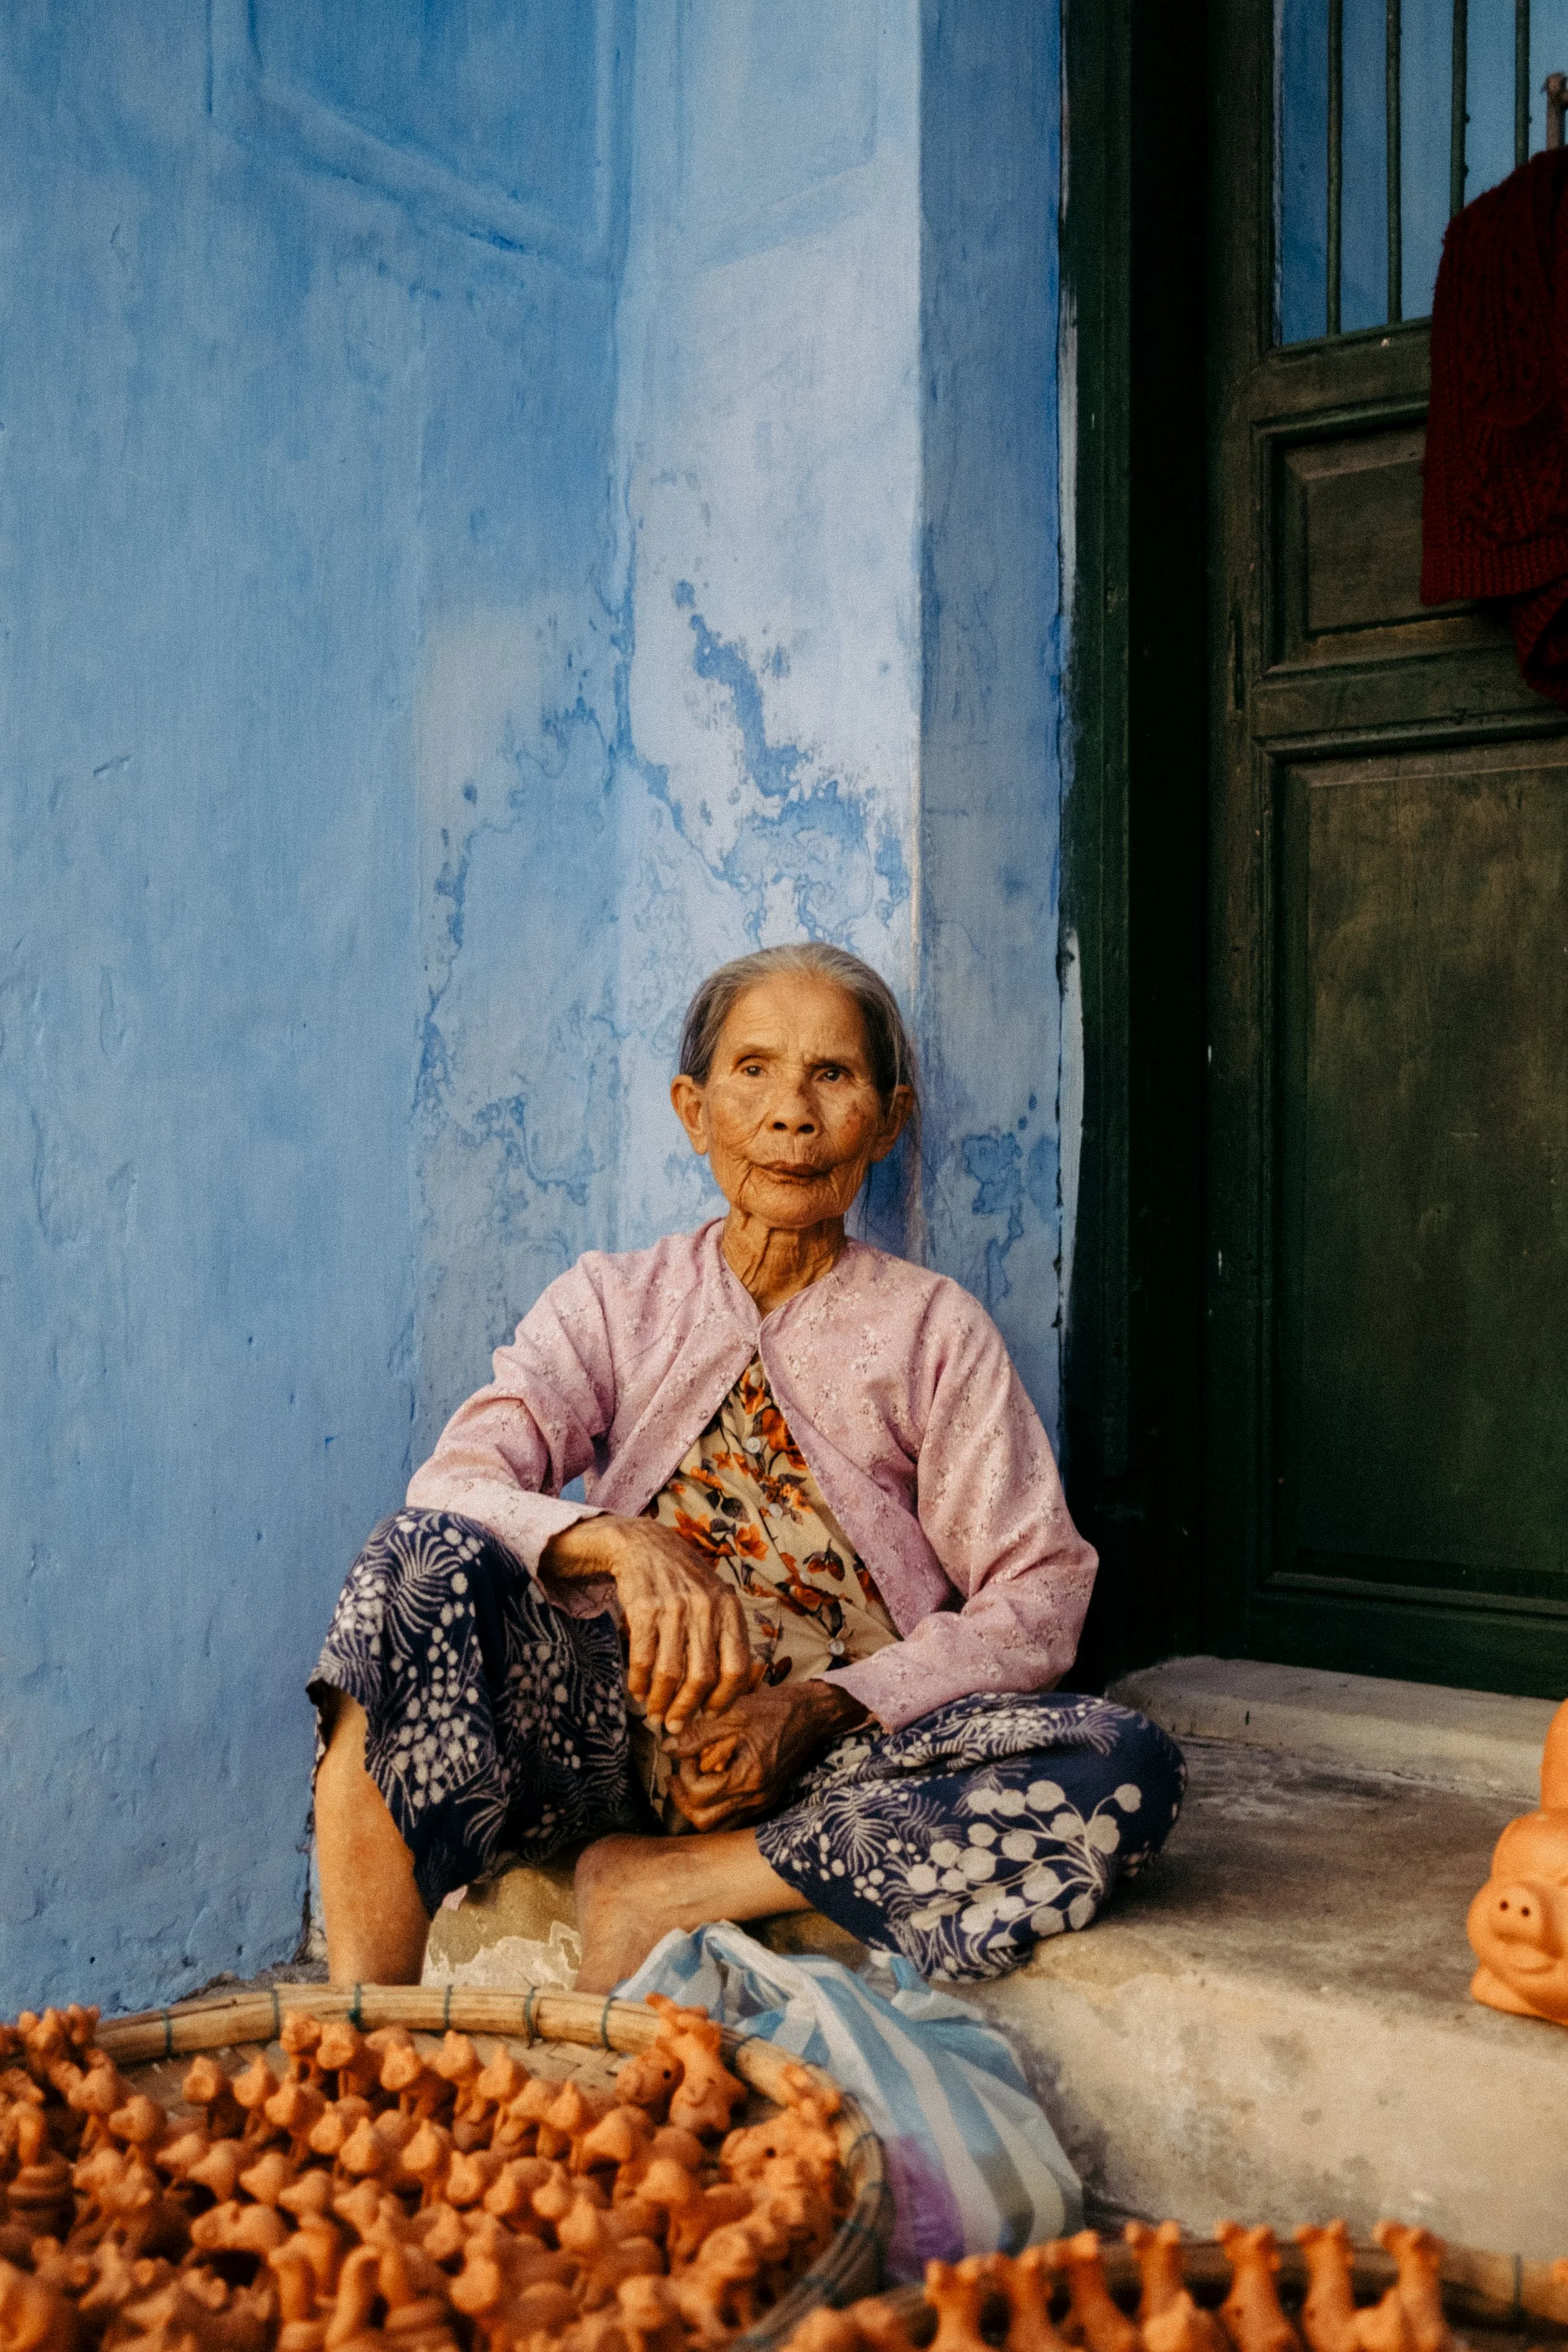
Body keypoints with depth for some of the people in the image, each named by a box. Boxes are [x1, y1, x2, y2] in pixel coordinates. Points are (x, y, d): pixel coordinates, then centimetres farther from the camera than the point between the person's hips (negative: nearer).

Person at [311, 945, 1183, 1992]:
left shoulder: (933, 1330, 8)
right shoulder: (613, 1302, 10)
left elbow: (1037, 1601, 1)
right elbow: (451, 1487, -6)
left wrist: (817, 1708, -14)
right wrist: (622, 1543, -28)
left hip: (840, 1752, 0)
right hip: (623, 1726, 0)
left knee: (1129, 1768, -27)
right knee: (426, 1561, -27)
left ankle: (673, 1887, -21)